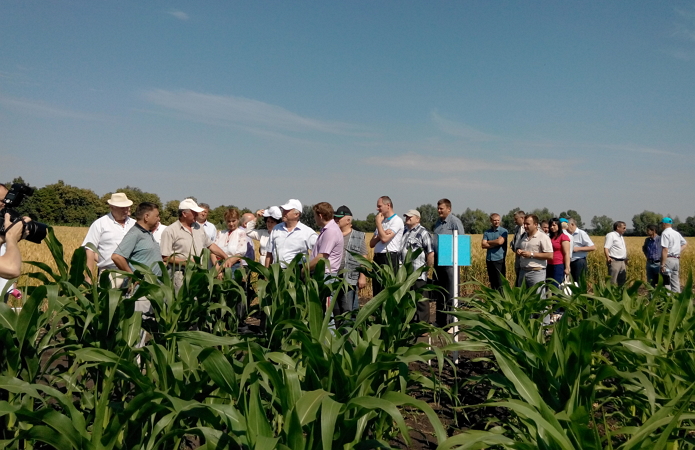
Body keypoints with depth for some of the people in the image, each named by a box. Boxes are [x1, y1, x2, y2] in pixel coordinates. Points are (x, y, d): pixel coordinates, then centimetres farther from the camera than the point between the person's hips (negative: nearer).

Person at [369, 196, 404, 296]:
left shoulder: (397, 221, -5)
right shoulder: (382, 222, 20)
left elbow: (384, 239, -18)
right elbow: (371, 243, 15)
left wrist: (378, 222, -7)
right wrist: (380, 235, -4)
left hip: (390, 258, -8)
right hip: (377, 258, 8)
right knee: (376, 292, 9)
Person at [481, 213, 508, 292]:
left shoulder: (504, 231, 0)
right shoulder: (487, 232, 11)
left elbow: (500, 242, -16)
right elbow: (483, 245, -1)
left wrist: (488, 242, -1)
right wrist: (495, 244, -10)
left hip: (499, 260, -4)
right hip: (489, 260, 5)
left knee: (500, 282, -6)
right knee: (492, 282, 11)